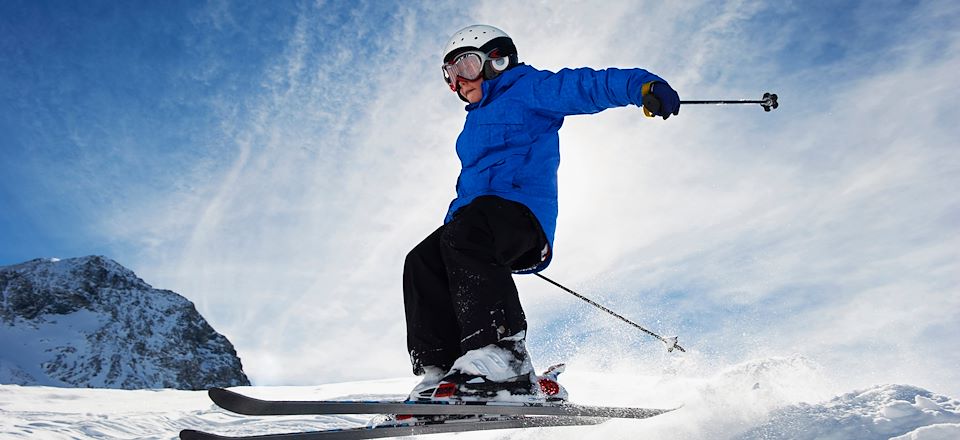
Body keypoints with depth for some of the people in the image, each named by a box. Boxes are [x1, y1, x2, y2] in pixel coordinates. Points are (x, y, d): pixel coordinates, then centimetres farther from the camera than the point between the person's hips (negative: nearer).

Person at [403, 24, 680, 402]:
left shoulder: (526, 90, 7)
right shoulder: (476, 122, 34)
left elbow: (586, 86, -7)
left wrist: (643, 85, -23)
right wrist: (455, 213, 26)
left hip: (522, 212, -9)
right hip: (478, 221, 9)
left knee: (462, 236, -36)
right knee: (422, 263, -11)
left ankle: (502, 360, -43)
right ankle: (439, 369, -19)